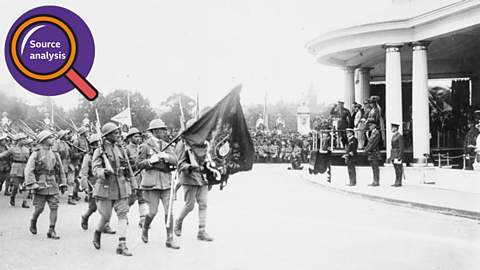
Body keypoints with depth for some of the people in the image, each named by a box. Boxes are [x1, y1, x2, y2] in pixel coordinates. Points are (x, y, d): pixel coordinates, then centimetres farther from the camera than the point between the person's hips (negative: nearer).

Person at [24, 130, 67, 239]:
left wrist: (63, 183, 14)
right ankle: (33, 223, 31)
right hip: (40, 185, -4)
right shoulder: (36, 154, -6)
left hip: (52, 186, 4)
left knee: (54, 207, -4)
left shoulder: (55, 155, 9)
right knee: (39, 208, 1)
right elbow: (28, 170, -11)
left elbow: (60, 170, 18)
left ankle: (51, 231, 2)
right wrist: (33, 184, -19)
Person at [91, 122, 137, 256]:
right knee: (106, 216, 2)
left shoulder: (120, 150, 11)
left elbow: (127, 169, 18)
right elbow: (95, 169, -14)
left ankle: (122, 245, -2)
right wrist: (104, 172, -35)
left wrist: (133, 184, 20)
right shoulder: (99, 151, -5)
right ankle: (97, 233, 34)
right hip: (106, 187, -4)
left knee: (122, 214, -2)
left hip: (121, 187, 5)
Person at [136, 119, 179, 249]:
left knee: (169, 211, -1)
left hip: (166, 181, 4)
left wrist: (167, 156, -15)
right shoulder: (145, 146, -1)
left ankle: (170, 239, 5)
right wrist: (151, 160, -17)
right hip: (152, 182, -4)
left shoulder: (167, 146, 14)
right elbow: (139, 165, -2)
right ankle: (145, 229, 28)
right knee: (153, 212, -3)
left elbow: (175, 161, 4)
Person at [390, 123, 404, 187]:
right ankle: (396, 182, 11)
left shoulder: (399, 136, -12)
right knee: (396, 169, 9)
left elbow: (402, 147, -16)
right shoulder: (393, 136, 16)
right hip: (394, 154, 9)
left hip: (398, 154, -9)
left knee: (399, 169, -7)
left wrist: (400, 156, -20)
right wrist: (391, 155, 18)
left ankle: (399, 182, -5)